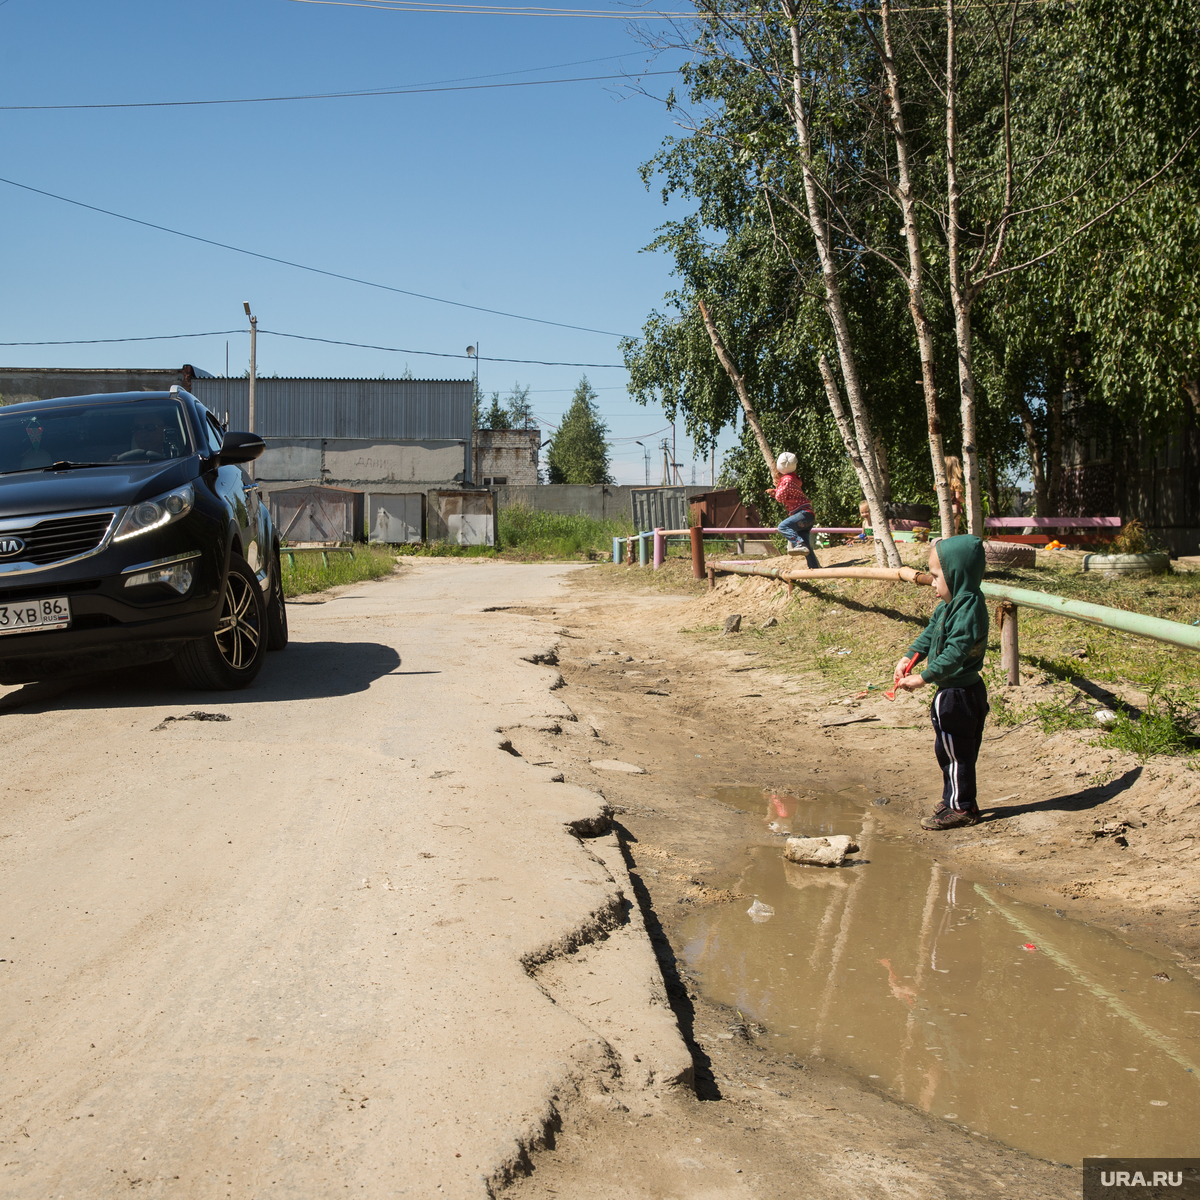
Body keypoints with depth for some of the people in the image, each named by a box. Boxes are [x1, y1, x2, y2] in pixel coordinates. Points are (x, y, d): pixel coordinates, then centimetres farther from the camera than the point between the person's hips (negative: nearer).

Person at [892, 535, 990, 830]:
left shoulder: (969, 609, -24)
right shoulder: (949, 606, 8)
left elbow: (956, 653, -28)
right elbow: (930, 634, 18)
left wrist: (923, 678, -27)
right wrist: (908, 658, 4)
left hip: (958, 695, -10)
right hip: (955, 691, 10)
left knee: (955, 752, 1)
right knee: (949, 750, 19)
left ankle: (961, 808, 11)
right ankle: (955, 800, 32)